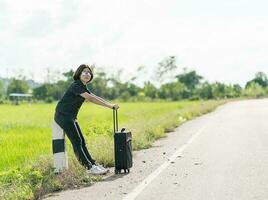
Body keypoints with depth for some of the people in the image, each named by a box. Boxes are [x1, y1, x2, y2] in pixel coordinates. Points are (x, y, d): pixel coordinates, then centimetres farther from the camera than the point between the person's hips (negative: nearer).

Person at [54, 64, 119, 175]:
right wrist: (109, 105, -26)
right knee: (77, 142, -11)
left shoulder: (83, 87, 14)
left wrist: (110, 105, -3)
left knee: (81, 141, 7)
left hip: (71, 117, 10)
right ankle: (89, 167, -11)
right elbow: (90, 98, -25)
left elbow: (96, 97, 10)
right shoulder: (76, 85, -16)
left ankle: (93, 164, 8)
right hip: (63, 115, -10)